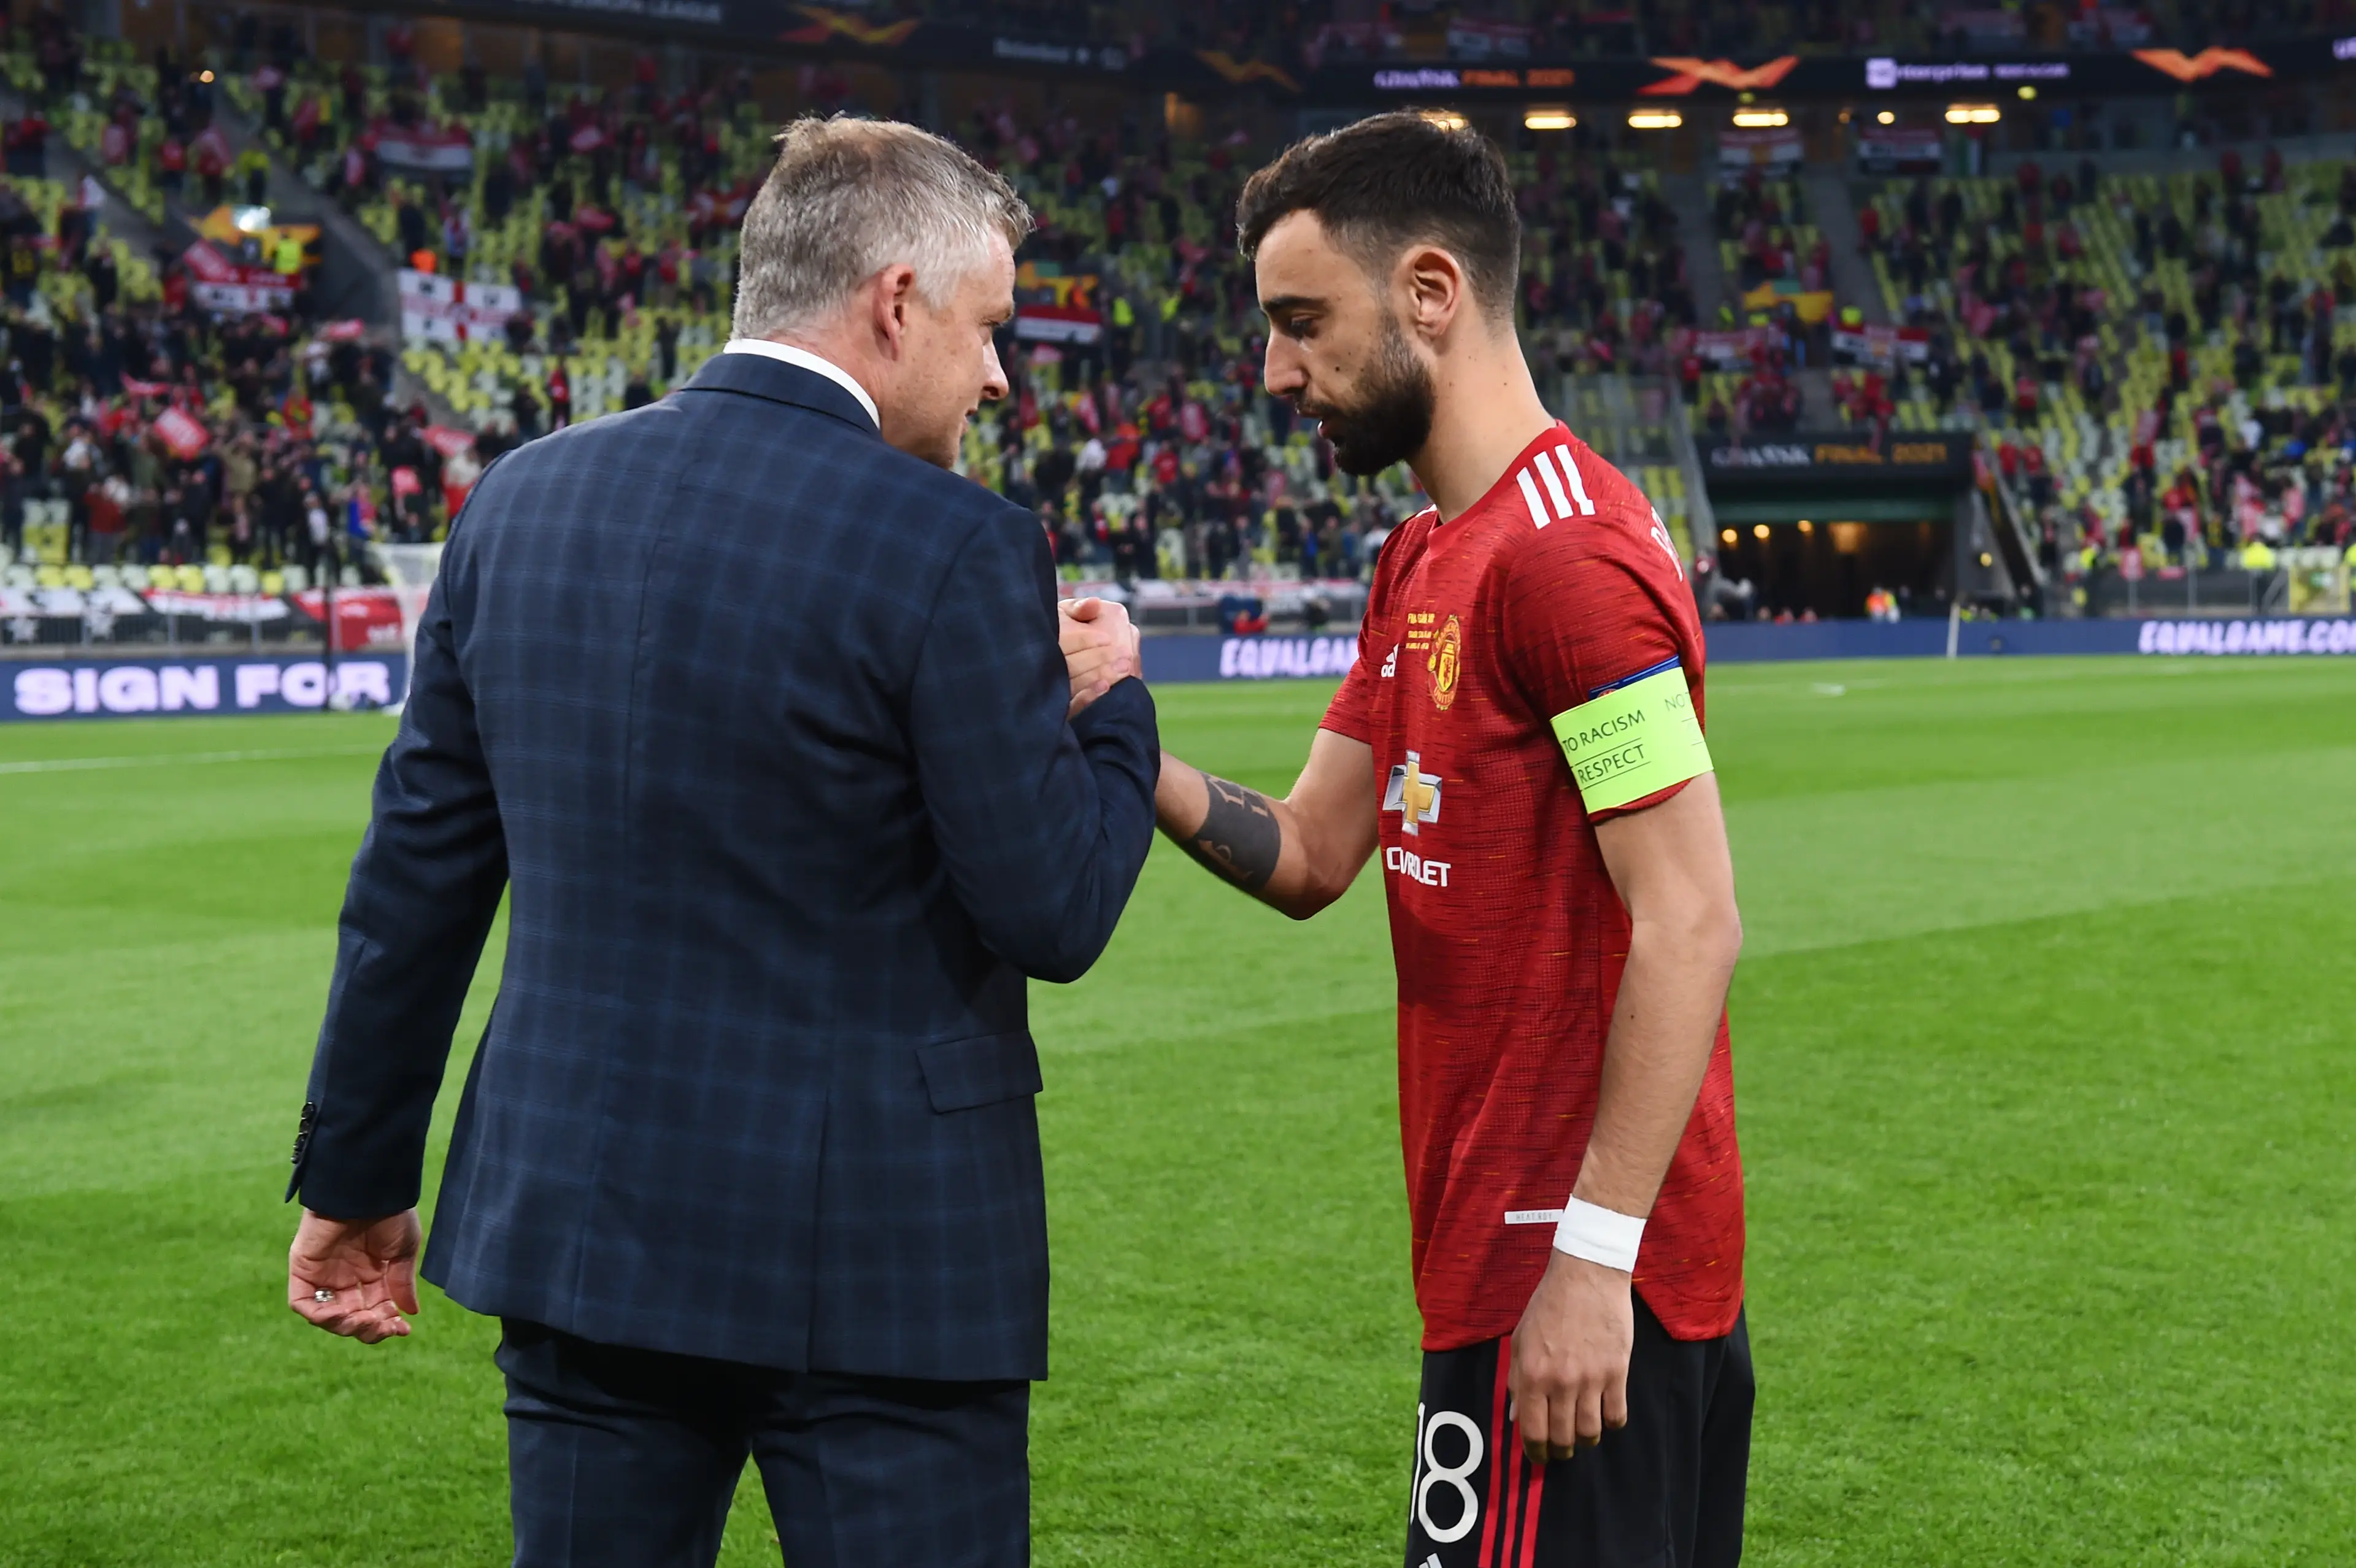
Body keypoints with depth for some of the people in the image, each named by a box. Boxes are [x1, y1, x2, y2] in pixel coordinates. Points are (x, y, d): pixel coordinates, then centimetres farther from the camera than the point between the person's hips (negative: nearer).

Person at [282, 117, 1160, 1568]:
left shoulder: (524, 500, 3)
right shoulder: (953, 550, -14)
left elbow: (419, 868, 8)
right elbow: (1055, 916, -12)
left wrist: (357, 1175, 17)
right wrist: (1105, 702, 6)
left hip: (578, 1223, 6)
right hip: (877, 1254, -5)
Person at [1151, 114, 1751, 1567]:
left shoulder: (1568, 558, -17)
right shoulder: (1427, 562, 15)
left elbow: (1689, 924, -21)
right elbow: (1310, 855, 13)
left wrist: (1593, 1252, -23)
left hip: (1576, 1281, -10)